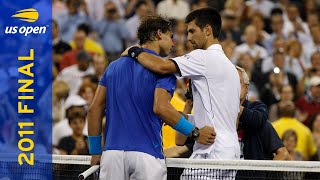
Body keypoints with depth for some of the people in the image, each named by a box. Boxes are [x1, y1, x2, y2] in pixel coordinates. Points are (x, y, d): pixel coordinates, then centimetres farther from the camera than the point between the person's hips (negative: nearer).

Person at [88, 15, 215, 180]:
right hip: (146, 154, -5)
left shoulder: (114, 66, 17)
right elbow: (160, 107, -17)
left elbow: (95, 109, 13)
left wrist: (95, 152, 17)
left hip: (112, 152, 5)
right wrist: (195, 133, -11)